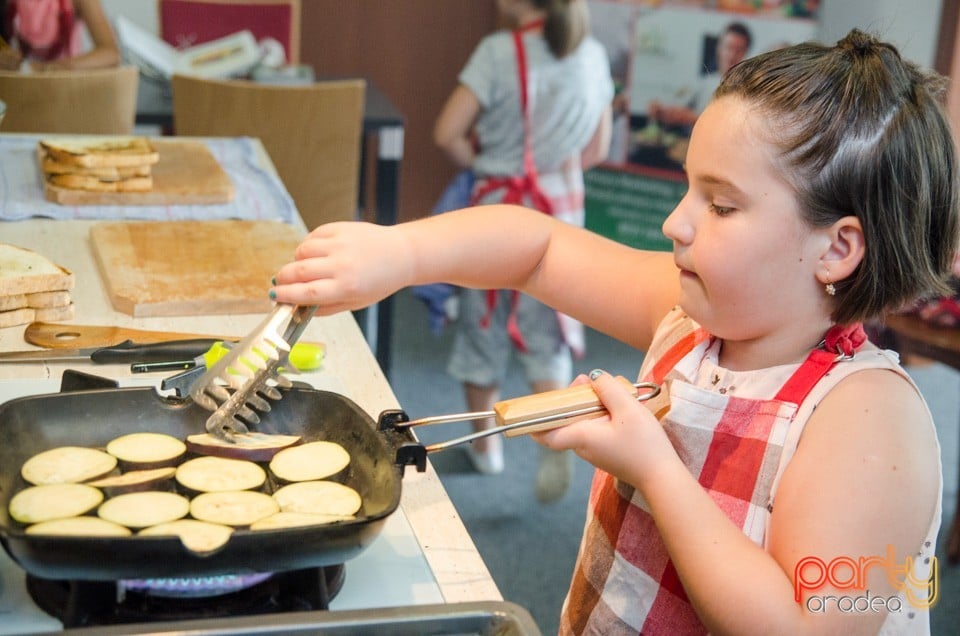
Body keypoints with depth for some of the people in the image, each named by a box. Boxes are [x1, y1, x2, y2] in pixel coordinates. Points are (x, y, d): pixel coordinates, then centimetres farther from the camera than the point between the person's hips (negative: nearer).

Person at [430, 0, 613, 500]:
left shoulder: (499, 52, -13)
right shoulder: (592, 55, 2)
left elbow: (446, 134, -17)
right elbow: (597, 149, 8)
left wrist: (479, 163, 1)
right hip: (561, 208, 3)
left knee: (484, 325, 14)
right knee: (546, 334, 11)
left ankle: (486, 444, 27)